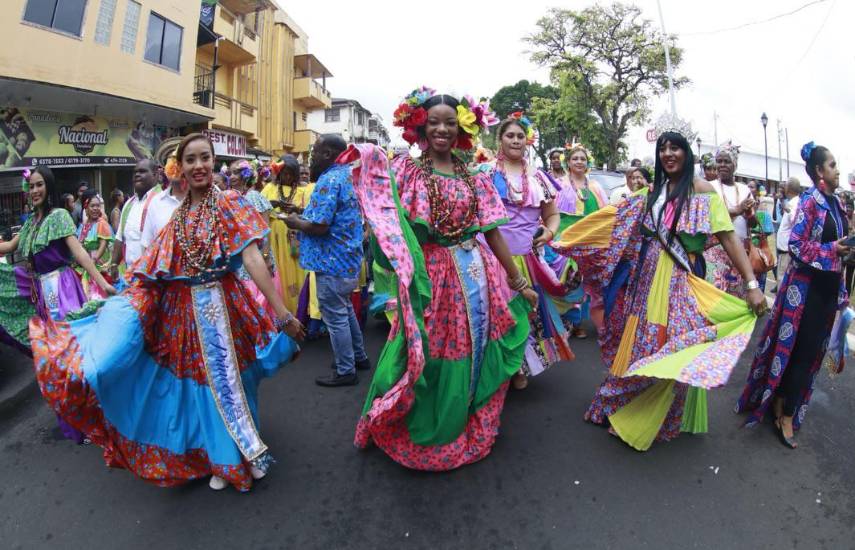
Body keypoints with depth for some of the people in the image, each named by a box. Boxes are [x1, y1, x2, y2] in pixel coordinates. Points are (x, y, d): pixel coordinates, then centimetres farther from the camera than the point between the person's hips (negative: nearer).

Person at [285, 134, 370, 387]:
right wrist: (304, 214, 11)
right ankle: (359, 356, 34)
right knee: (345, 309, 22)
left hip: (332, 261, -10)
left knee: (335, 316, 1)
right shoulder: (348, 174, 11)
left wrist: (296, 222, -8)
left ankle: (345, 371, 13)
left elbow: (319, 226, -26)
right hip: (347, 256, 10)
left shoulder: (329, 180, -20)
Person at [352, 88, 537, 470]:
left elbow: (492, 232, 8)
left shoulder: (474, 176, 7)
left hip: (476, 275, 4)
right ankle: (425, 437, 32)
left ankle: (467, 431, 38)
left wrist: (518, 282, 8)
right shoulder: (407, 171, -2)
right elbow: (388, 218, -17)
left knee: (472, 355, 13)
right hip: (431, 276, -3)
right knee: (430, 358, 6)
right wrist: (367, 164, -27)